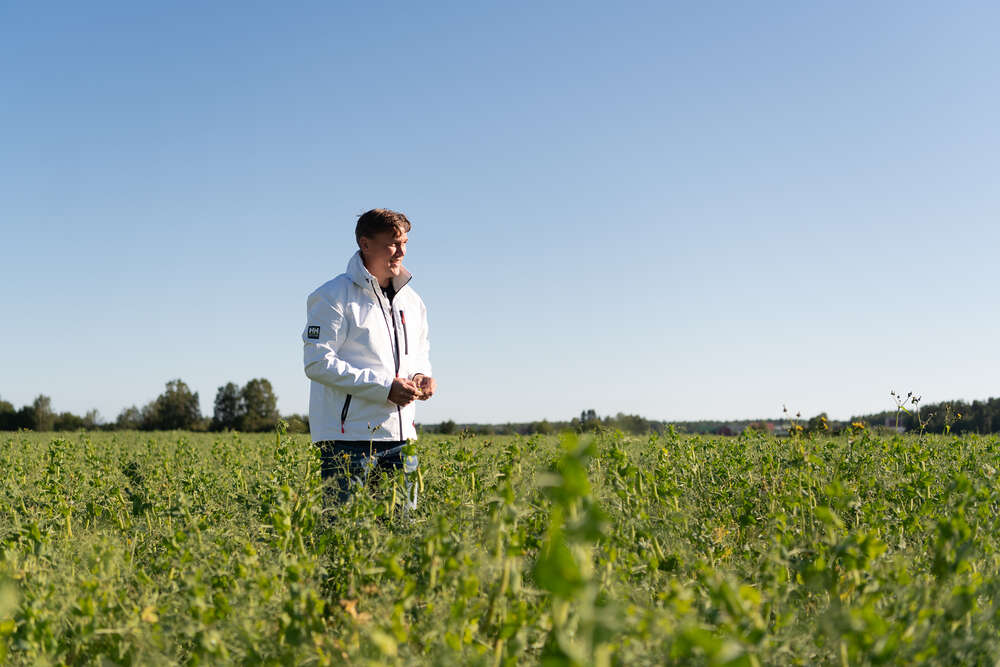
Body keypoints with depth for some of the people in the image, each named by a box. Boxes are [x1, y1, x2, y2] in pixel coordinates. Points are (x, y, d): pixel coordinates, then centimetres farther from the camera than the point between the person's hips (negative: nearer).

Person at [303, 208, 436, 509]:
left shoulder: (411, 301, 15)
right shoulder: (334, 296, -6)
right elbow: (317, 362, -13)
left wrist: (420, 375, 3)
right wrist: (384, 388, -18)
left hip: (400, 436, 7)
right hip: (348, 436, -6)